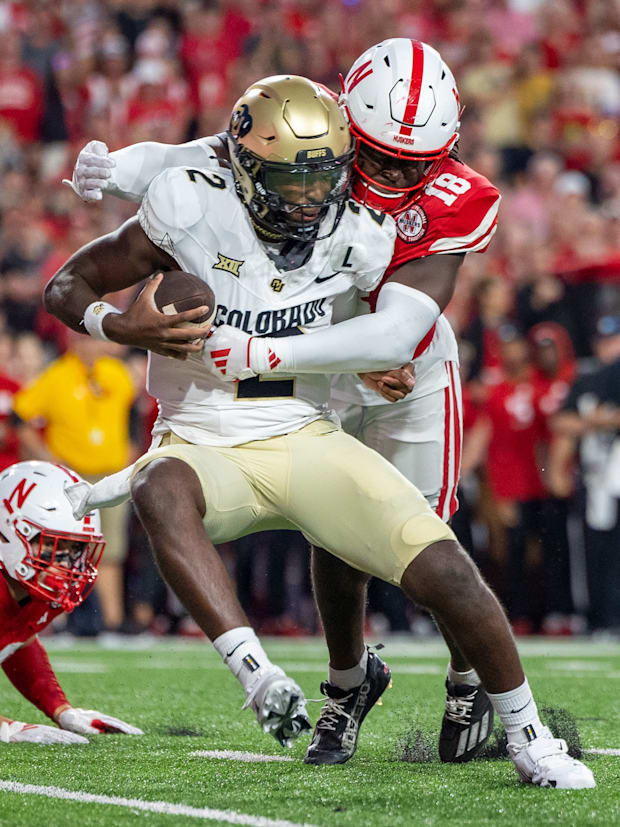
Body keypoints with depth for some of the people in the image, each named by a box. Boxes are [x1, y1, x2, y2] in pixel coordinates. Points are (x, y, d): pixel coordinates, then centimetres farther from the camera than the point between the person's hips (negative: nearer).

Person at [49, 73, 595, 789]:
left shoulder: (352, 236, -5)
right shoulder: (193, 214, -12)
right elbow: (66, 288, -4)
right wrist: (121, 326, -28)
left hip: (306, 440, 2)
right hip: (205, 450, -2)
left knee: (444, 571, -14)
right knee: (160, 490, -40)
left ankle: (527, 737, 6)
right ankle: (252, 670, -45)